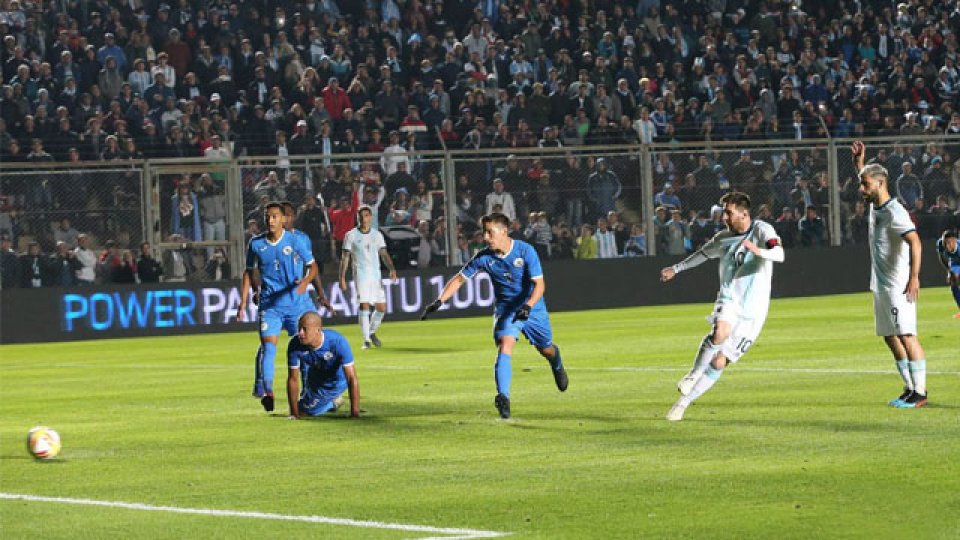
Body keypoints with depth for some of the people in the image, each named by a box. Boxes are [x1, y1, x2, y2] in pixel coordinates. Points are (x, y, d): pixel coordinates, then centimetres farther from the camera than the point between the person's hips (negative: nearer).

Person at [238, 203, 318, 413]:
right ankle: (266, 392, -20)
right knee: (268, 346, -15)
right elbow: (249, 273, 12)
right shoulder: (256, 244, 2)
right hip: (270, 305, 0)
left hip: (297, 302, 0)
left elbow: (312, 265, 3)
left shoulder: (294, 241, -4)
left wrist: (305, 281, -20)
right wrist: (243, 304, 6)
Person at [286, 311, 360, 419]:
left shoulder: (337, 341, -36)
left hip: (337, 383, -4)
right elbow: (293, 379, -18)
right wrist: (294, 414, -17)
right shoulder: (295, 345, -29)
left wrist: (355, 414, -39)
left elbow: (352, 378, -35)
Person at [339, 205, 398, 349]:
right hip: (360, 275, -4)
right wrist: (342, 278, -6)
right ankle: (366, 339, -11)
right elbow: (345, 258, 1)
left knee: (381, 308, 2)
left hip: (376, 275, 4)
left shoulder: (377, 235, 10)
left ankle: (372, 332, 26)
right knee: (364, 305, -15)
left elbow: (384, 254, 5)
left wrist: (391, 269, -12)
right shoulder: (351, 235, 1)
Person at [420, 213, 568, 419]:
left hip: (532, 308, 0)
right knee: (505, 346, -24)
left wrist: (528, 306, -38)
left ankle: (556, 363, 55)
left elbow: (539, 284, -21)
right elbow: (459, 279, -3)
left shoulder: (526, 251, -21)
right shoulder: (484, 257, -13)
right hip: (505, 308, 0)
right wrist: (439, 301, -14)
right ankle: (503, 398, -30)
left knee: (546, 349, 16)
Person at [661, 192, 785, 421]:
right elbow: (703, 254, 29)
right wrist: (676, 269, 38)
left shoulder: (762, 230, -7)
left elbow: (779, 254, -24)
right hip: (729, 300, 2)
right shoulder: (724, 238, 9)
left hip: (752, 310, -2)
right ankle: (693, 374, -14)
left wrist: (757, 250, -44)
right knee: (721, 333, -33)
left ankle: (684, 401, 10)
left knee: (719, 362, -4)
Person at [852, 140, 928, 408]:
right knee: (890, 337, 12)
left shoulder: (894, 212, -18)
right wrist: (859, 162, 20)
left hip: (899, 286, -10)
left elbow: (914, 241, -30)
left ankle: (920, 392, -14)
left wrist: (914, 277, -39)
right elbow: (868, 179, 33)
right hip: (881, 286, 10)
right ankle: (910, 388, 19)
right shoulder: (875, 206, 10)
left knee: (906, 335, -13)